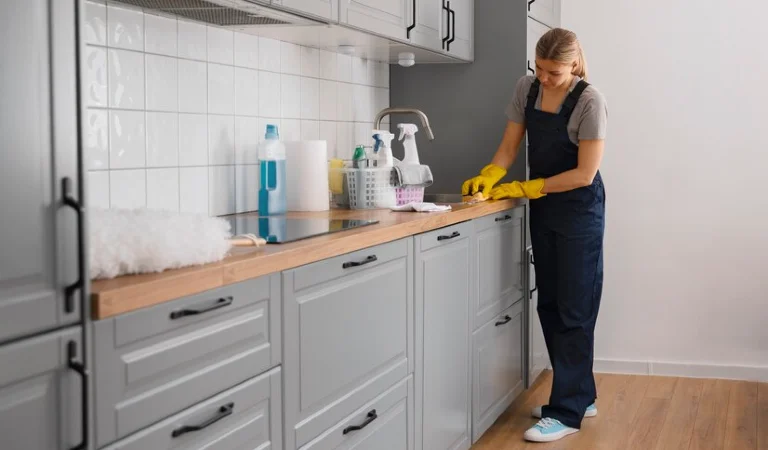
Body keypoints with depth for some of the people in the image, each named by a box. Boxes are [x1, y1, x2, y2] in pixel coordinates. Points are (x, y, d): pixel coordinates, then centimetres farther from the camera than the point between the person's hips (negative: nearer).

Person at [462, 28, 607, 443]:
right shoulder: (526, 89, 1)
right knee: (549, 305, 10)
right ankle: (581, 396, 23)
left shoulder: (589, 102, -18)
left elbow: (584, 173, -18)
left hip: (579, 210, -7)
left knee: (573, 309, -4)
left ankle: (567, 412, 1)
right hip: (543, 210, 7)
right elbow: (508, 148, 4)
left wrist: (525, 189, -18)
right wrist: (487, 178, -15)